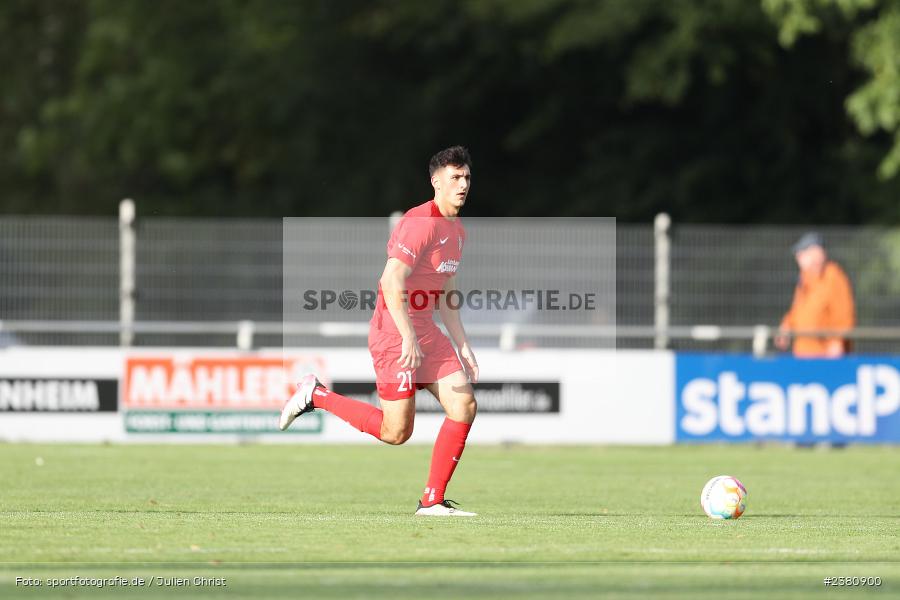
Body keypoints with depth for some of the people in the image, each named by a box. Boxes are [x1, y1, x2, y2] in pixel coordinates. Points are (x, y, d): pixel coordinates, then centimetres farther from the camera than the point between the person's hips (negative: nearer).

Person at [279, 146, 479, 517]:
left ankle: (433, 501, 1)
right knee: (395, 432, -8)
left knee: (464, 405, -3)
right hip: (395, 333, -9)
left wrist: (463, 348, 19)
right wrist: (409, 336, -28)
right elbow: (392, 281, -24)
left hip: (425, 331, 9)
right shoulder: (421, 223, -16)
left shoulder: (456, 231, 15)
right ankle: (316, 395, 11)